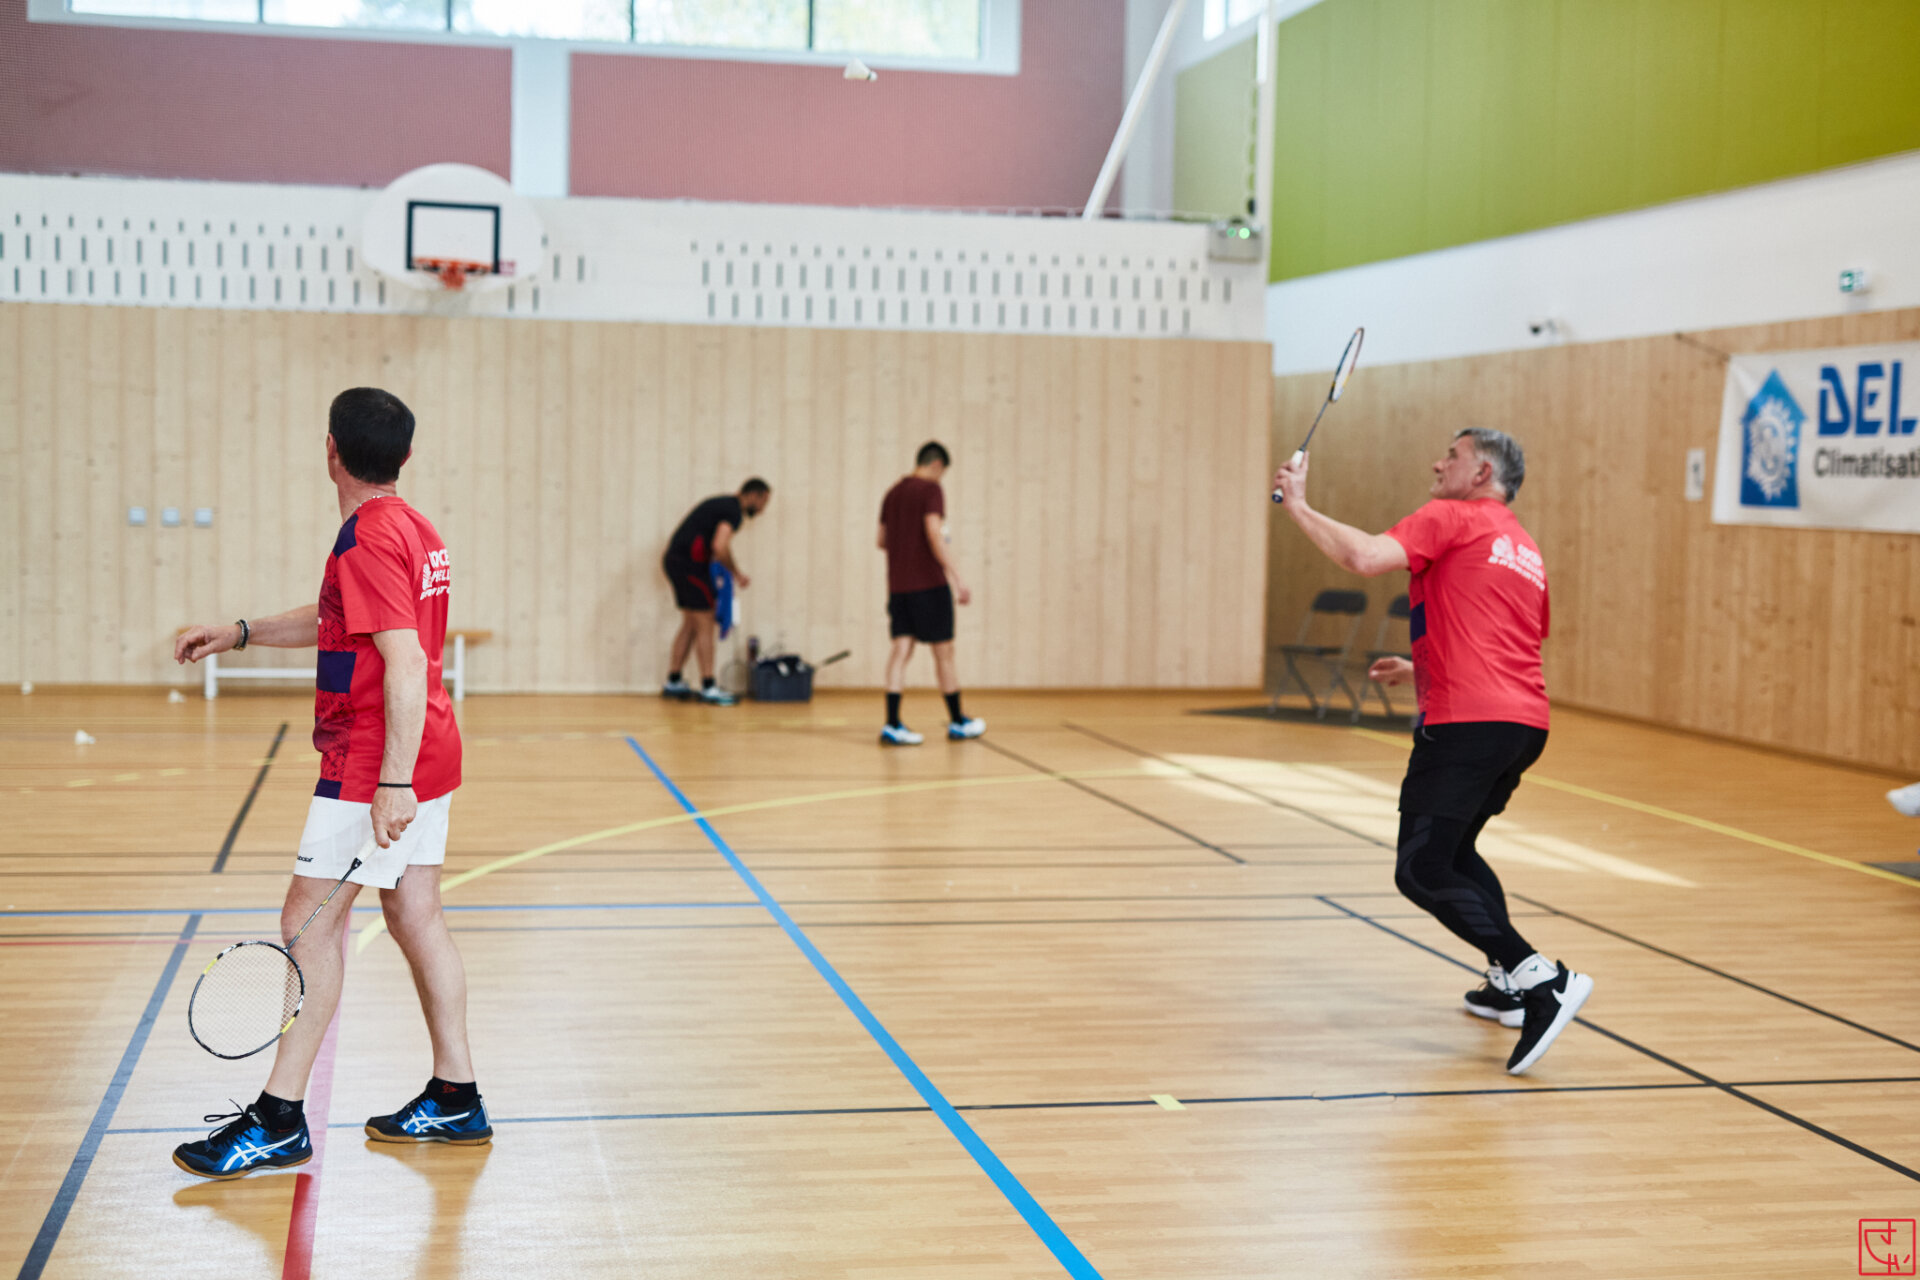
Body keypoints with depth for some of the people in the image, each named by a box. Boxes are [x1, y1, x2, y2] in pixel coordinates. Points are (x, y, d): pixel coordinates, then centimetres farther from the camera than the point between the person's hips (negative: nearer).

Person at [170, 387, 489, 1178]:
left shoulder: (369, 538, -17)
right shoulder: (413, 528, 13)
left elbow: (406, 665, -25)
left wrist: (393, 783, -27)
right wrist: (239, 632, 26)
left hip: (373, 766, -10)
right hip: (426, 757, 10)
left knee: (309, 924, -4)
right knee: (415, 917, 13)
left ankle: (278, 1123, 1)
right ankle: (455, 1099, 18)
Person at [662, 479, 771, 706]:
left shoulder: (724, 504, 20)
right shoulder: (733, 511, -12)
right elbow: (719, 547, -24)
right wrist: (737, 574, -11)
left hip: (675, 560, 10)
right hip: (688, 562, -10)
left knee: (690, 624, 17)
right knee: (705, 625, -6)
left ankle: (673, 683, 22)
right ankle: (708, 688, -7)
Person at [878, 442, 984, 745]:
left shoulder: (893, 493, 13)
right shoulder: (931, 489, -9)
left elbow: (882, 540, 20)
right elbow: (935, 536, -19)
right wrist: (957, 580, -20)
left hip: (898, 585, 6)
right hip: (929, 584, -6)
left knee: (901, 649, 2)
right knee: (944, 652, 4)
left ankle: (892, 724, -7)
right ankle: (957, 722, 15)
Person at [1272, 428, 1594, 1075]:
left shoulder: (1451, 518, -1)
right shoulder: (1526, 550, 24)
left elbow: (1364, 557, -17)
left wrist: (1297, 504, -5)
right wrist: (1422, 669, 39)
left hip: (1468, 723, -9)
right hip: (1525, 723, 9)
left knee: (1422, 871, -8)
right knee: (1454, 849, 27)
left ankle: (1542, 979, -19)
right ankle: (1509, 983, 23)